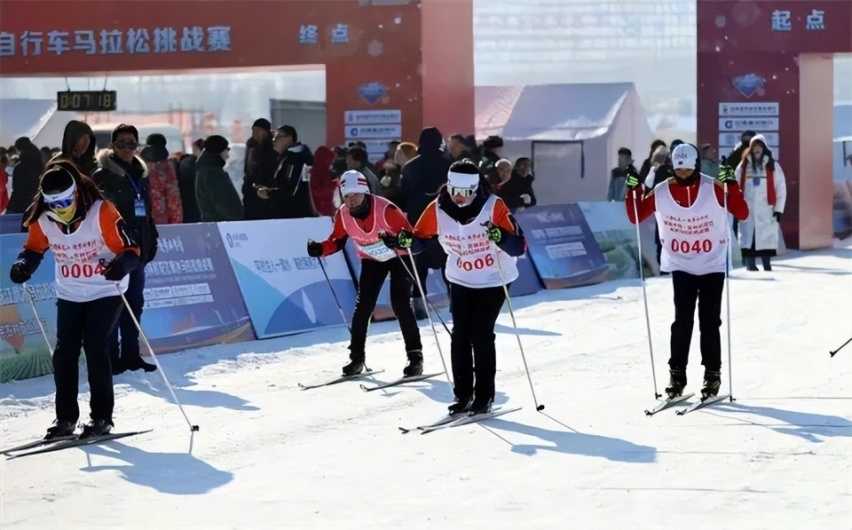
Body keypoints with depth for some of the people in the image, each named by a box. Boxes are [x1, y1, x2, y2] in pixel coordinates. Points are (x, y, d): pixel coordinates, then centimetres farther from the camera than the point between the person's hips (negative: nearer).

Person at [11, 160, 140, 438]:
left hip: (105, 292, -4)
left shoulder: (102, 212, -21)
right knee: (64, 354, -2)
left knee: (95, 349, -12)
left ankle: (102, 417, -1)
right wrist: (23, 266, -13)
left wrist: (121, 265, -41)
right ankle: (66, 418, 10)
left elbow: (130, 250, -19)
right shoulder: (43, 220, -8)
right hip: (69, 295, 5)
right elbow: (34, 249, 9)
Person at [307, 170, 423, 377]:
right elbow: (337, 241, -2)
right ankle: (356, 357, 7)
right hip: (371, 260, 5)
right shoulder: (343, 215, -17)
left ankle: (415, 356, -7)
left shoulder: (385, 209, -32)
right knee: (363, 305, -5)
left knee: (400, 304, -15)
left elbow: (409, 234, -28)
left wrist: (398, 241, -50)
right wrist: (320, 249, -21)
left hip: (398, 257, -4)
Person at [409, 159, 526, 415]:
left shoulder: (494, 206, -22)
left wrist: (500, 237, -44)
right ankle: (462, 395, 12)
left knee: (481, 336, -9)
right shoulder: (438, 209, -12)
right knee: (460, 336, 0)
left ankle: (484, 396, 2)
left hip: (493, 280, -4)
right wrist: (405, 242, -22)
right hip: (460, 280, 4)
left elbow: (519, 246, -24)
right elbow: (421, 237, -1)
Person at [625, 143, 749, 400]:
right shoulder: (661, 193, -4)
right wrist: (634, 191, -12)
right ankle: (677, 374, 5)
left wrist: (731, 185, -28)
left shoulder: (714, 188, -11)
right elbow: (636, 217, 3)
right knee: (682, 321, -3)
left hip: (712, 266, -1)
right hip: (681, 266, 1)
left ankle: (712, 374, 11)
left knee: (709, 322, 1)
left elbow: (742, 214, -15)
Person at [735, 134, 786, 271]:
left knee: (766, 239, -1)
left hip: (766, 211, -1)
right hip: (747, 211, 1)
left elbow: (781, 188, 3)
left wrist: (779, 209, -3)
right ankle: (750, 267, 6)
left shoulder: (773, 166, 4)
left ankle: (767, 267, 6)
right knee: (748, 239, 0)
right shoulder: (743, 166, 9)